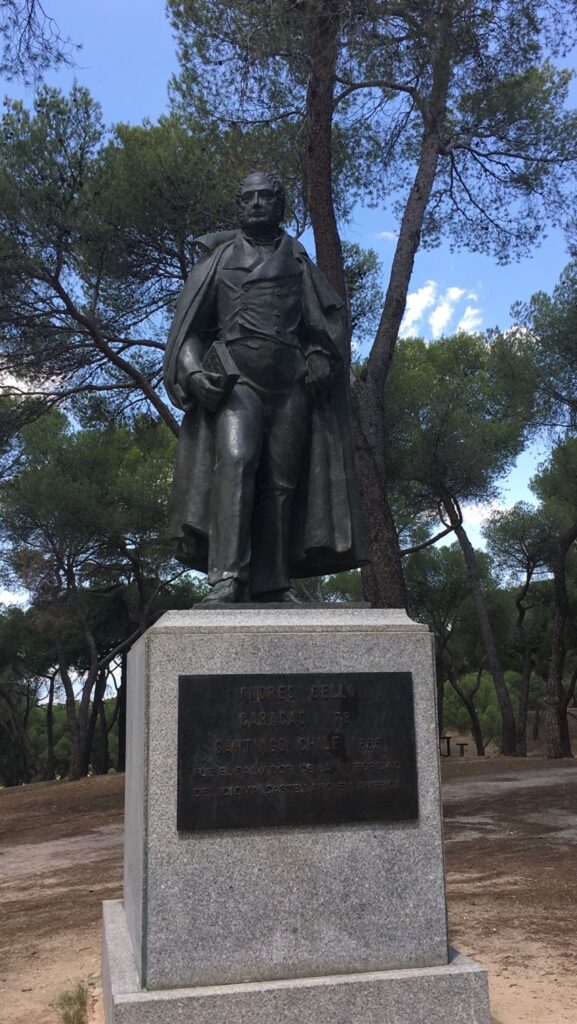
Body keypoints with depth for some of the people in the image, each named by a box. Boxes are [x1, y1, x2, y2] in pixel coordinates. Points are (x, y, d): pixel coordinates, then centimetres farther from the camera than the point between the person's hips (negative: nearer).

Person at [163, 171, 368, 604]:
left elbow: (329, 323, 17)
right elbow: (189, 324, 12)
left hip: (292, 382, 2)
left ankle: (272, 584, -1)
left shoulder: (298, 261, 23)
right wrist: (192, 371, -7)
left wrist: (322, 358, -5)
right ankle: (227, 576, -31)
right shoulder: (220, 258, 19)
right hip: (235, 377, -2)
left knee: (281, 481, -4)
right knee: (235, 460, -25)